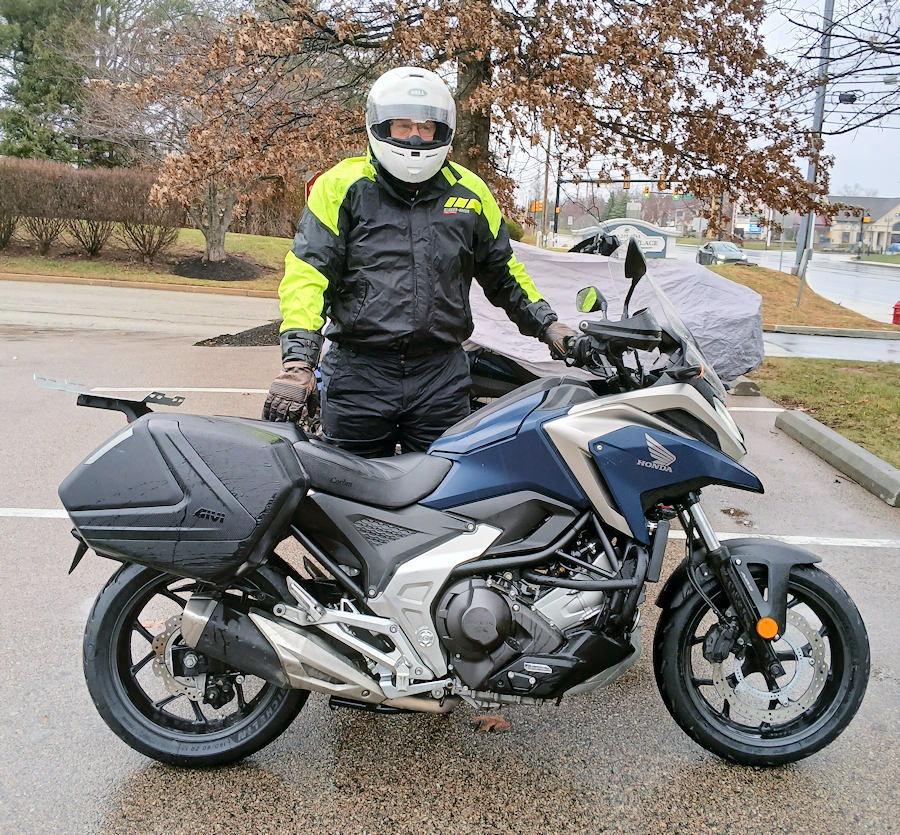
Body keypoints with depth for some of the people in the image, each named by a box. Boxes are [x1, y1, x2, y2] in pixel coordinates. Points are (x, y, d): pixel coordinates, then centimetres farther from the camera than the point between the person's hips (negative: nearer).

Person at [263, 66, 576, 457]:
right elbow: (308, 273, -8)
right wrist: (298, 359, -20)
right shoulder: (342, 185, 0)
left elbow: (502, 273, 23)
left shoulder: (469, 193, 11)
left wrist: (547, 324, 13)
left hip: (442, 378, 3)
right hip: (357, 375, -2)